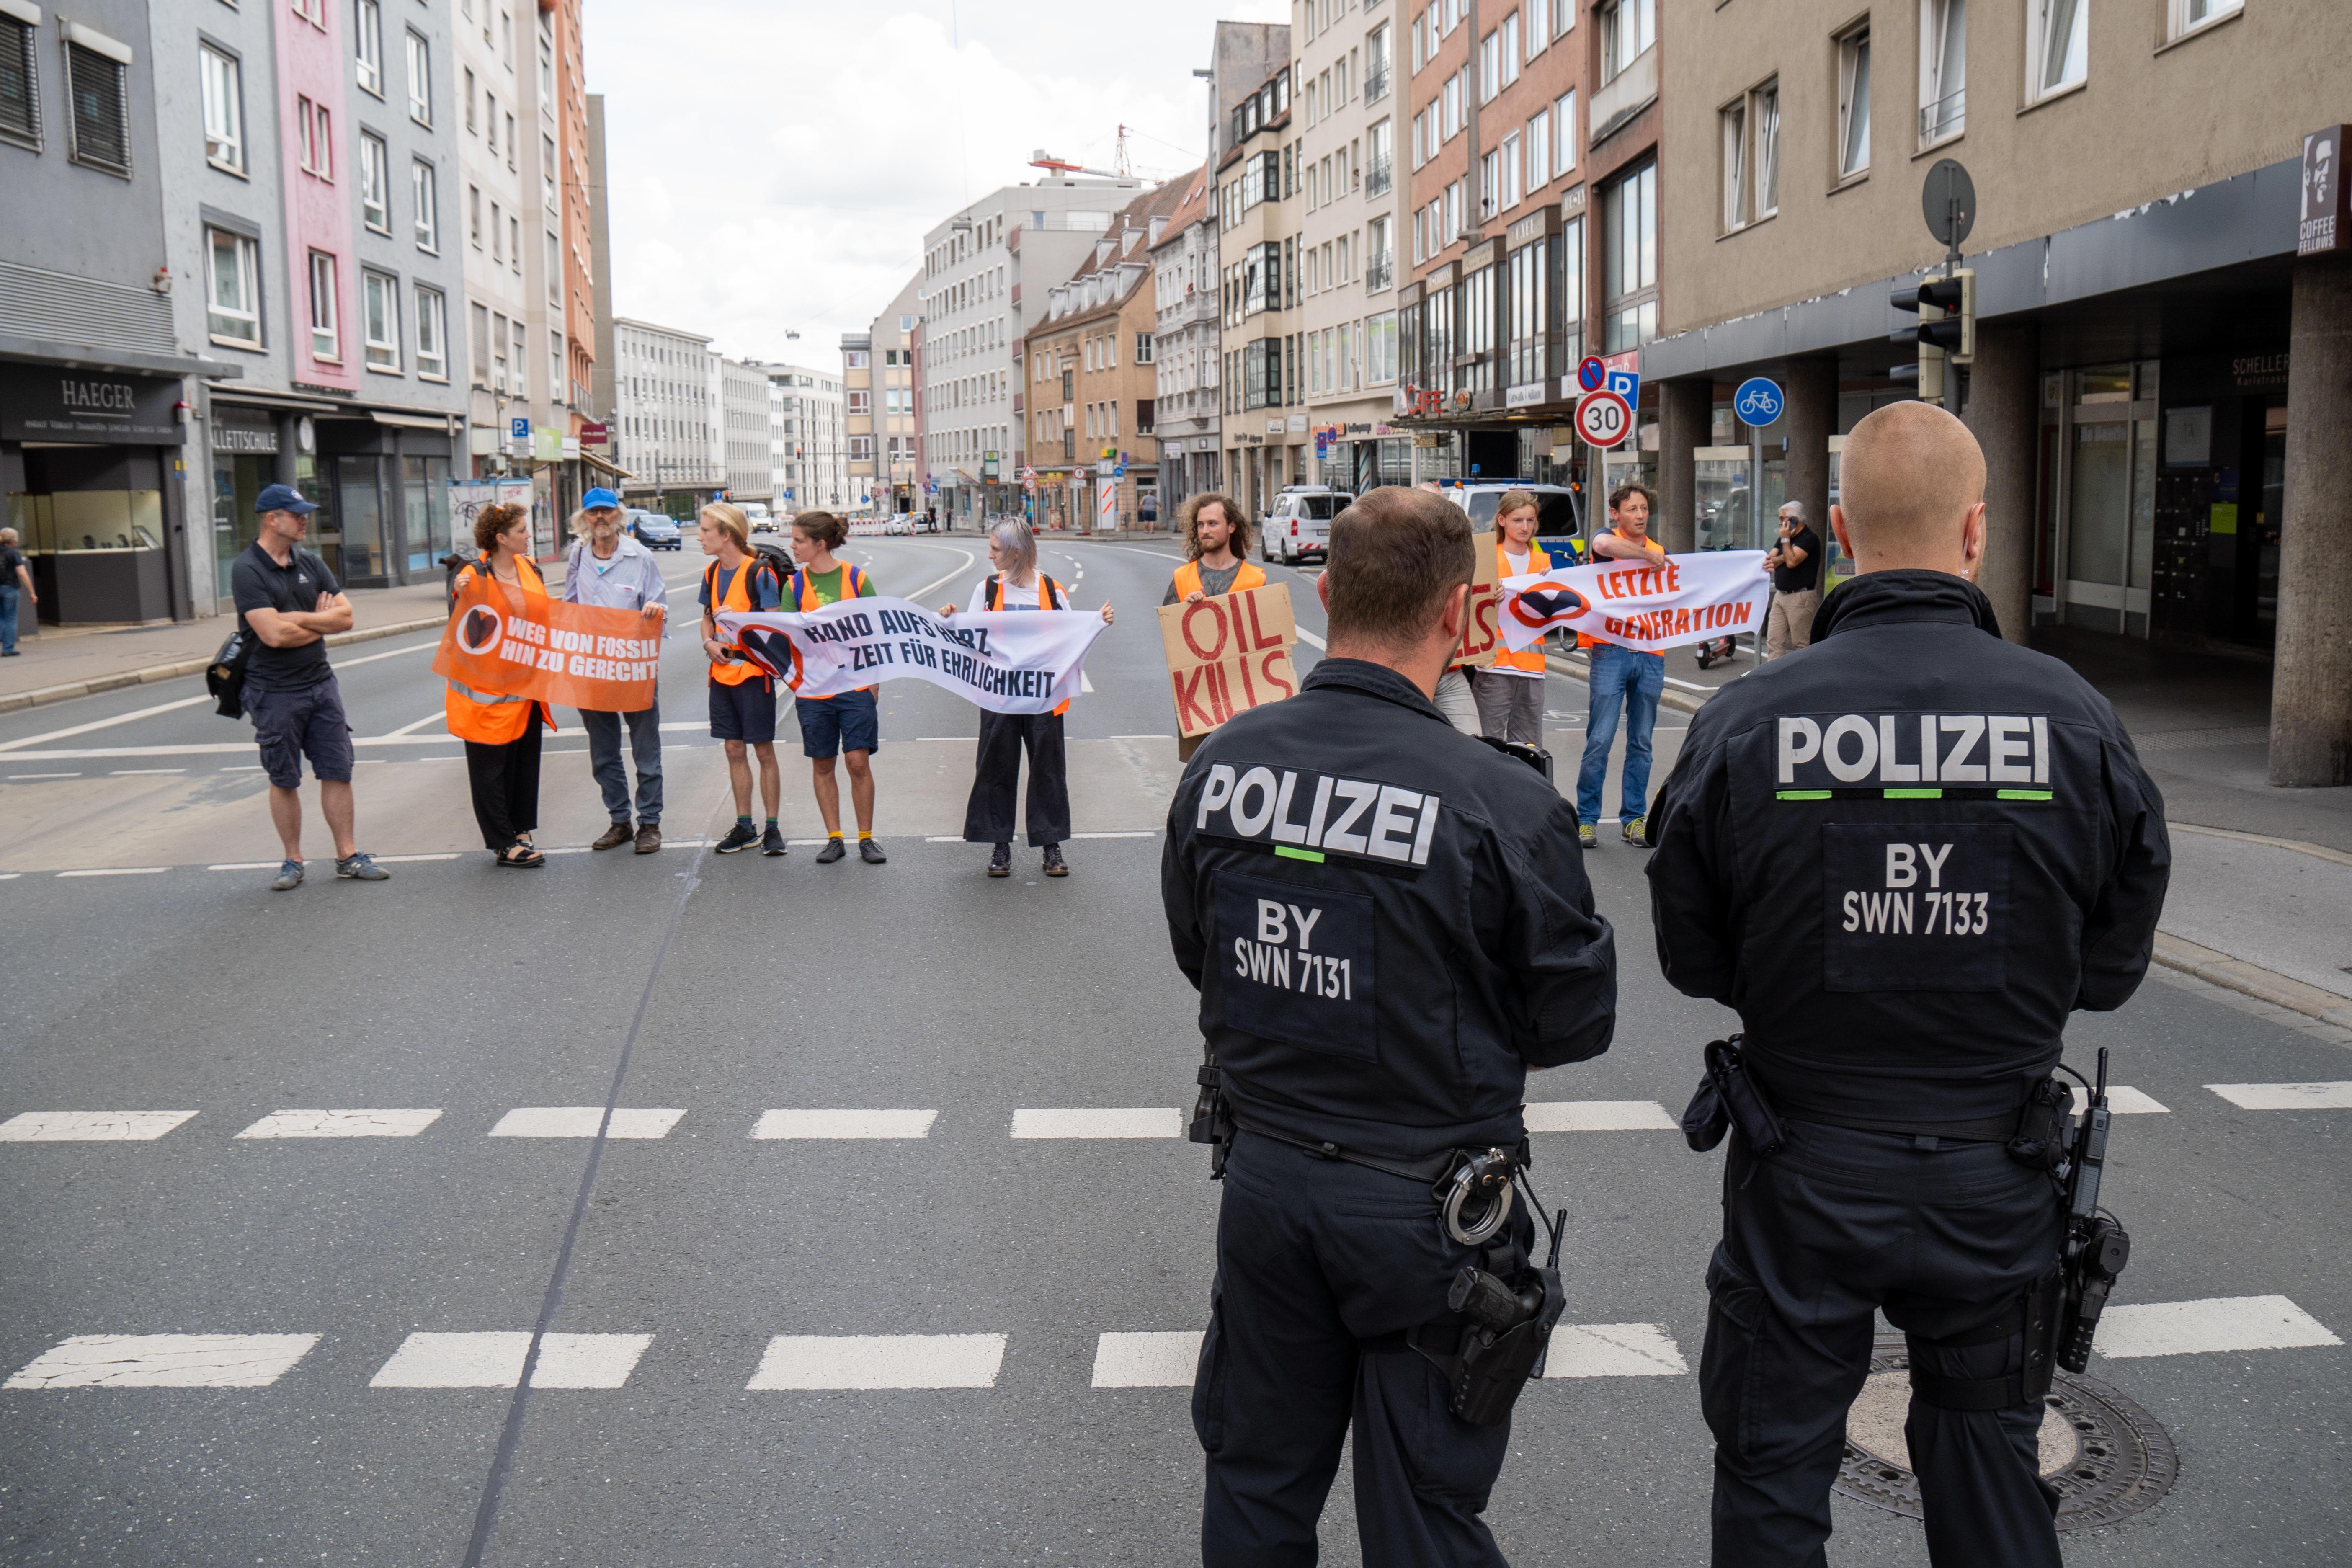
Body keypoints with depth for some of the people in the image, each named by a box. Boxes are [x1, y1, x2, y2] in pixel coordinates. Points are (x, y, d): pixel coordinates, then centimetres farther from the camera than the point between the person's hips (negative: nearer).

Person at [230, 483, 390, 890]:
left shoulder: (310, 564, 9)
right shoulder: (247, 570, -11)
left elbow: (345, 615, 1)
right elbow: (274, 634, -21)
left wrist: (298, 619, -13)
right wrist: (320, 623, -5)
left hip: (320, 682, 5)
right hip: (275, 692, -5)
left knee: (337, 771, 5)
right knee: (284, 780, 5)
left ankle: (347, 856, 12)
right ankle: (293, 861, 16)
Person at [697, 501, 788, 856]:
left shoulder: (759, 573, -12)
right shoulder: (712, 573, 9)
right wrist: (709, 643, 0)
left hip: (754, 670, -7)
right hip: (721, 671, 7)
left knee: (764, 750, 0)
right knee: (734, 750, 10)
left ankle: (772, 828, 8)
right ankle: (744, 827, 18)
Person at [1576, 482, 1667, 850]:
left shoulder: (1660, 551, 17)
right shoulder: (1607, 539, 4)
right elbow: (1604, 546, -22)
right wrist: (1648, 555, -18)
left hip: (1651, 656, 4)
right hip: (1610, 651, -4)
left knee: (1641, 742, 7)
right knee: (1600, 739, -7)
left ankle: (1634, 818, 13)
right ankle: (1587, 819, 0)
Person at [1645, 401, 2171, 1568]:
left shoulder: (1744, 722, -16)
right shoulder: (2075, 719, -13)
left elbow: (1693, 962, -6)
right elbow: (2112, 969, -2)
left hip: (1804, 1173, -1)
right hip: (1997, 1175, 2)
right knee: (1989, 1468, 24)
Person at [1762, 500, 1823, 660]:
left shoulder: (1809, 539, -10)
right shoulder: (1784, 538, 18)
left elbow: (1792, 562, -21)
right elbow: (1768, 559, 9)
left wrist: (1786, 539, -12)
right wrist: (1783, 558, -10)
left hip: (1801, 597, -9)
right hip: (1781, 595, 9)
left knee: (1802, 644, -5)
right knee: (1773, 641, 4)